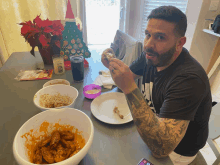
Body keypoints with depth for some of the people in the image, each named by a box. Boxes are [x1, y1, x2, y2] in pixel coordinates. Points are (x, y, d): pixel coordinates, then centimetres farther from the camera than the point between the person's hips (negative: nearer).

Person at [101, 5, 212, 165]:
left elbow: (161, 148, -39)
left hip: (176, 150, -5)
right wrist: (113, 65, -19)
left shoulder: (189, 79, -36)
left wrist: (130, 88, -45)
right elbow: (128, 74, 4)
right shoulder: (152, 55, -13)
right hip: (153, 124, 6)